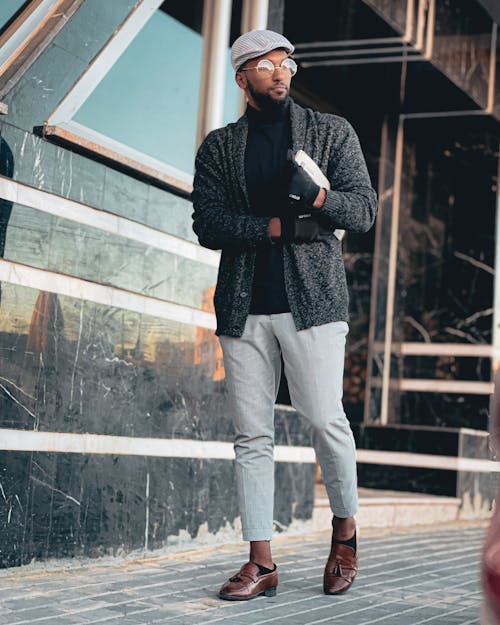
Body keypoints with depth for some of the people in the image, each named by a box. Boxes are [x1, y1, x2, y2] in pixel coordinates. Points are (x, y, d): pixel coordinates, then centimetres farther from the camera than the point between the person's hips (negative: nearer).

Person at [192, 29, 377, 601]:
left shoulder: (333, 133, 11)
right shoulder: (218, 147, 13)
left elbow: (363, 210, 2)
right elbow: (207, 226, 2)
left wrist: (319, 197, -19)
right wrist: (276, 226, -10)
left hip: (311, 298, -2)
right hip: (243, 307, 2)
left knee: (325, 420, -8)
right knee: (251, 436, 1)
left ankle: (345, 531, 18)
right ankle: (261, 563, 8)